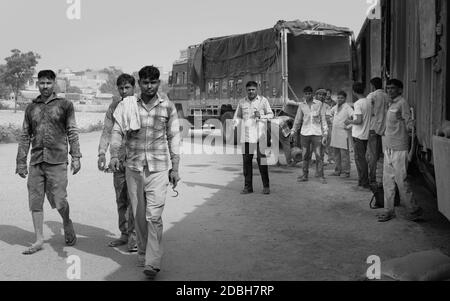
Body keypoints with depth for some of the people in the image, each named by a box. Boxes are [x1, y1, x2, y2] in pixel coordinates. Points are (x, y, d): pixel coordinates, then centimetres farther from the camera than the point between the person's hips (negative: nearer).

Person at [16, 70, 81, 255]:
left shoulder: (64, 105, 4)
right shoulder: (31, 108, 14)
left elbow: (72, 133, 2)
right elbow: (25, 136, 15)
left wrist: (76, 157, -7)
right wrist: (21, 162, 11)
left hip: (57, 160, -3)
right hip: (36, 161, 4)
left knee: (59, 202, -4)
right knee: (35, 203, 4)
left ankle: (67, 224, 26)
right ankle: (39, 240, 15)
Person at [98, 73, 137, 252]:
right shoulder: (113, 107, 11)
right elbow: (107, 132, 9)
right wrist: (102, 153, -3)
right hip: (118, 159, 4)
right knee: (121, 200, 9)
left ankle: (133, 236, 0)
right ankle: (124, 234, 20)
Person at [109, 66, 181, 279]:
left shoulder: (167, 107, 3)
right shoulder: (127, 105, 3)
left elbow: (173, 138, 7)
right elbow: (117, 131, -3)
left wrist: (175, 168, 5)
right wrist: (114, 155, -21)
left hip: (158, 167, -2)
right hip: (133, 167, 2)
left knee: (154, 216, -10)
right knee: (138, 215, 10)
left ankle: (153, 263, -9)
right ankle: (142, 253, 26)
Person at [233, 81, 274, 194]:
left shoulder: (263, 100, 3)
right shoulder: (242, 102, 12)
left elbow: (271, 114, 4)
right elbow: (237, 116, 18)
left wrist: (261, 116, -14)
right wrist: (235, 123, -3)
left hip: (259, 136, -3)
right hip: (246, 136, 3)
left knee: (262, 160, -5)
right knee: (246, 161, 4)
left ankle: (266, 186, 3)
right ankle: (248, 187, 11)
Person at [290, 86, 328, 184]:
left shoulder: (319, 104, 1)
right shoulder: (302, 105, 8)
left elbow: (323, 119, 3)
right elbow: (298, 119, 17)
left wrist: (325, 134, -1)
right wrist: (293, 131, 18)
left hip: (316, 133, -2)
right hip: (305, 133, 3)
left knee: (318, 155, -5)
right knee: (305, 155, 6)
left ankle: (321, 176, 2)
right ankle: (305, 175, 15)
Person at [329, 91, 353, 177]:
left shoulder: (347, 107, -9)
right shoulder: (335, 107, 13)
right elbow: (331, 113, 33)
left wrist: (349, 126, -18)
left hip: (344, 132, -7)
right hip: (335, 133, 7)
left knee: (344, 153, -5)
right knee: (336, 153, 11)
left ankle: (346, 172, -1)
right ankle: (338, 171, 19)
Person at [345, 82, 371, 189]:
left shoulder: (358, 103, -16)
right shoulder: (368, 102, 8)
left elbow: (359, 120, -22)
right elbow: (369, 118, 14)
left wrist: (349, 122, -5)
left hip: (358, 135, -8)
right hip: (366, 135, 8)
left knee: (360, 159, -3)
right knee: (361, 158, 15)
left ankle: (365, 183, -1)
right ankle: (362, 181, 21)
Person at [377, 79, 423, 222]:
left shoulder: (402, 103, -9)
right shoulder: (391, 104, 16)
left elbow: (409, 122, -15)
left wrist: (411, 126, -30)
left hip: (399, 149, -9)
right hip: (388, 148, 9)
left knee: (401, 181, -5)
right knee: (387, 181, 9)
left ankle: (414, 210, 10)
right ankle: (389, 211, 16)